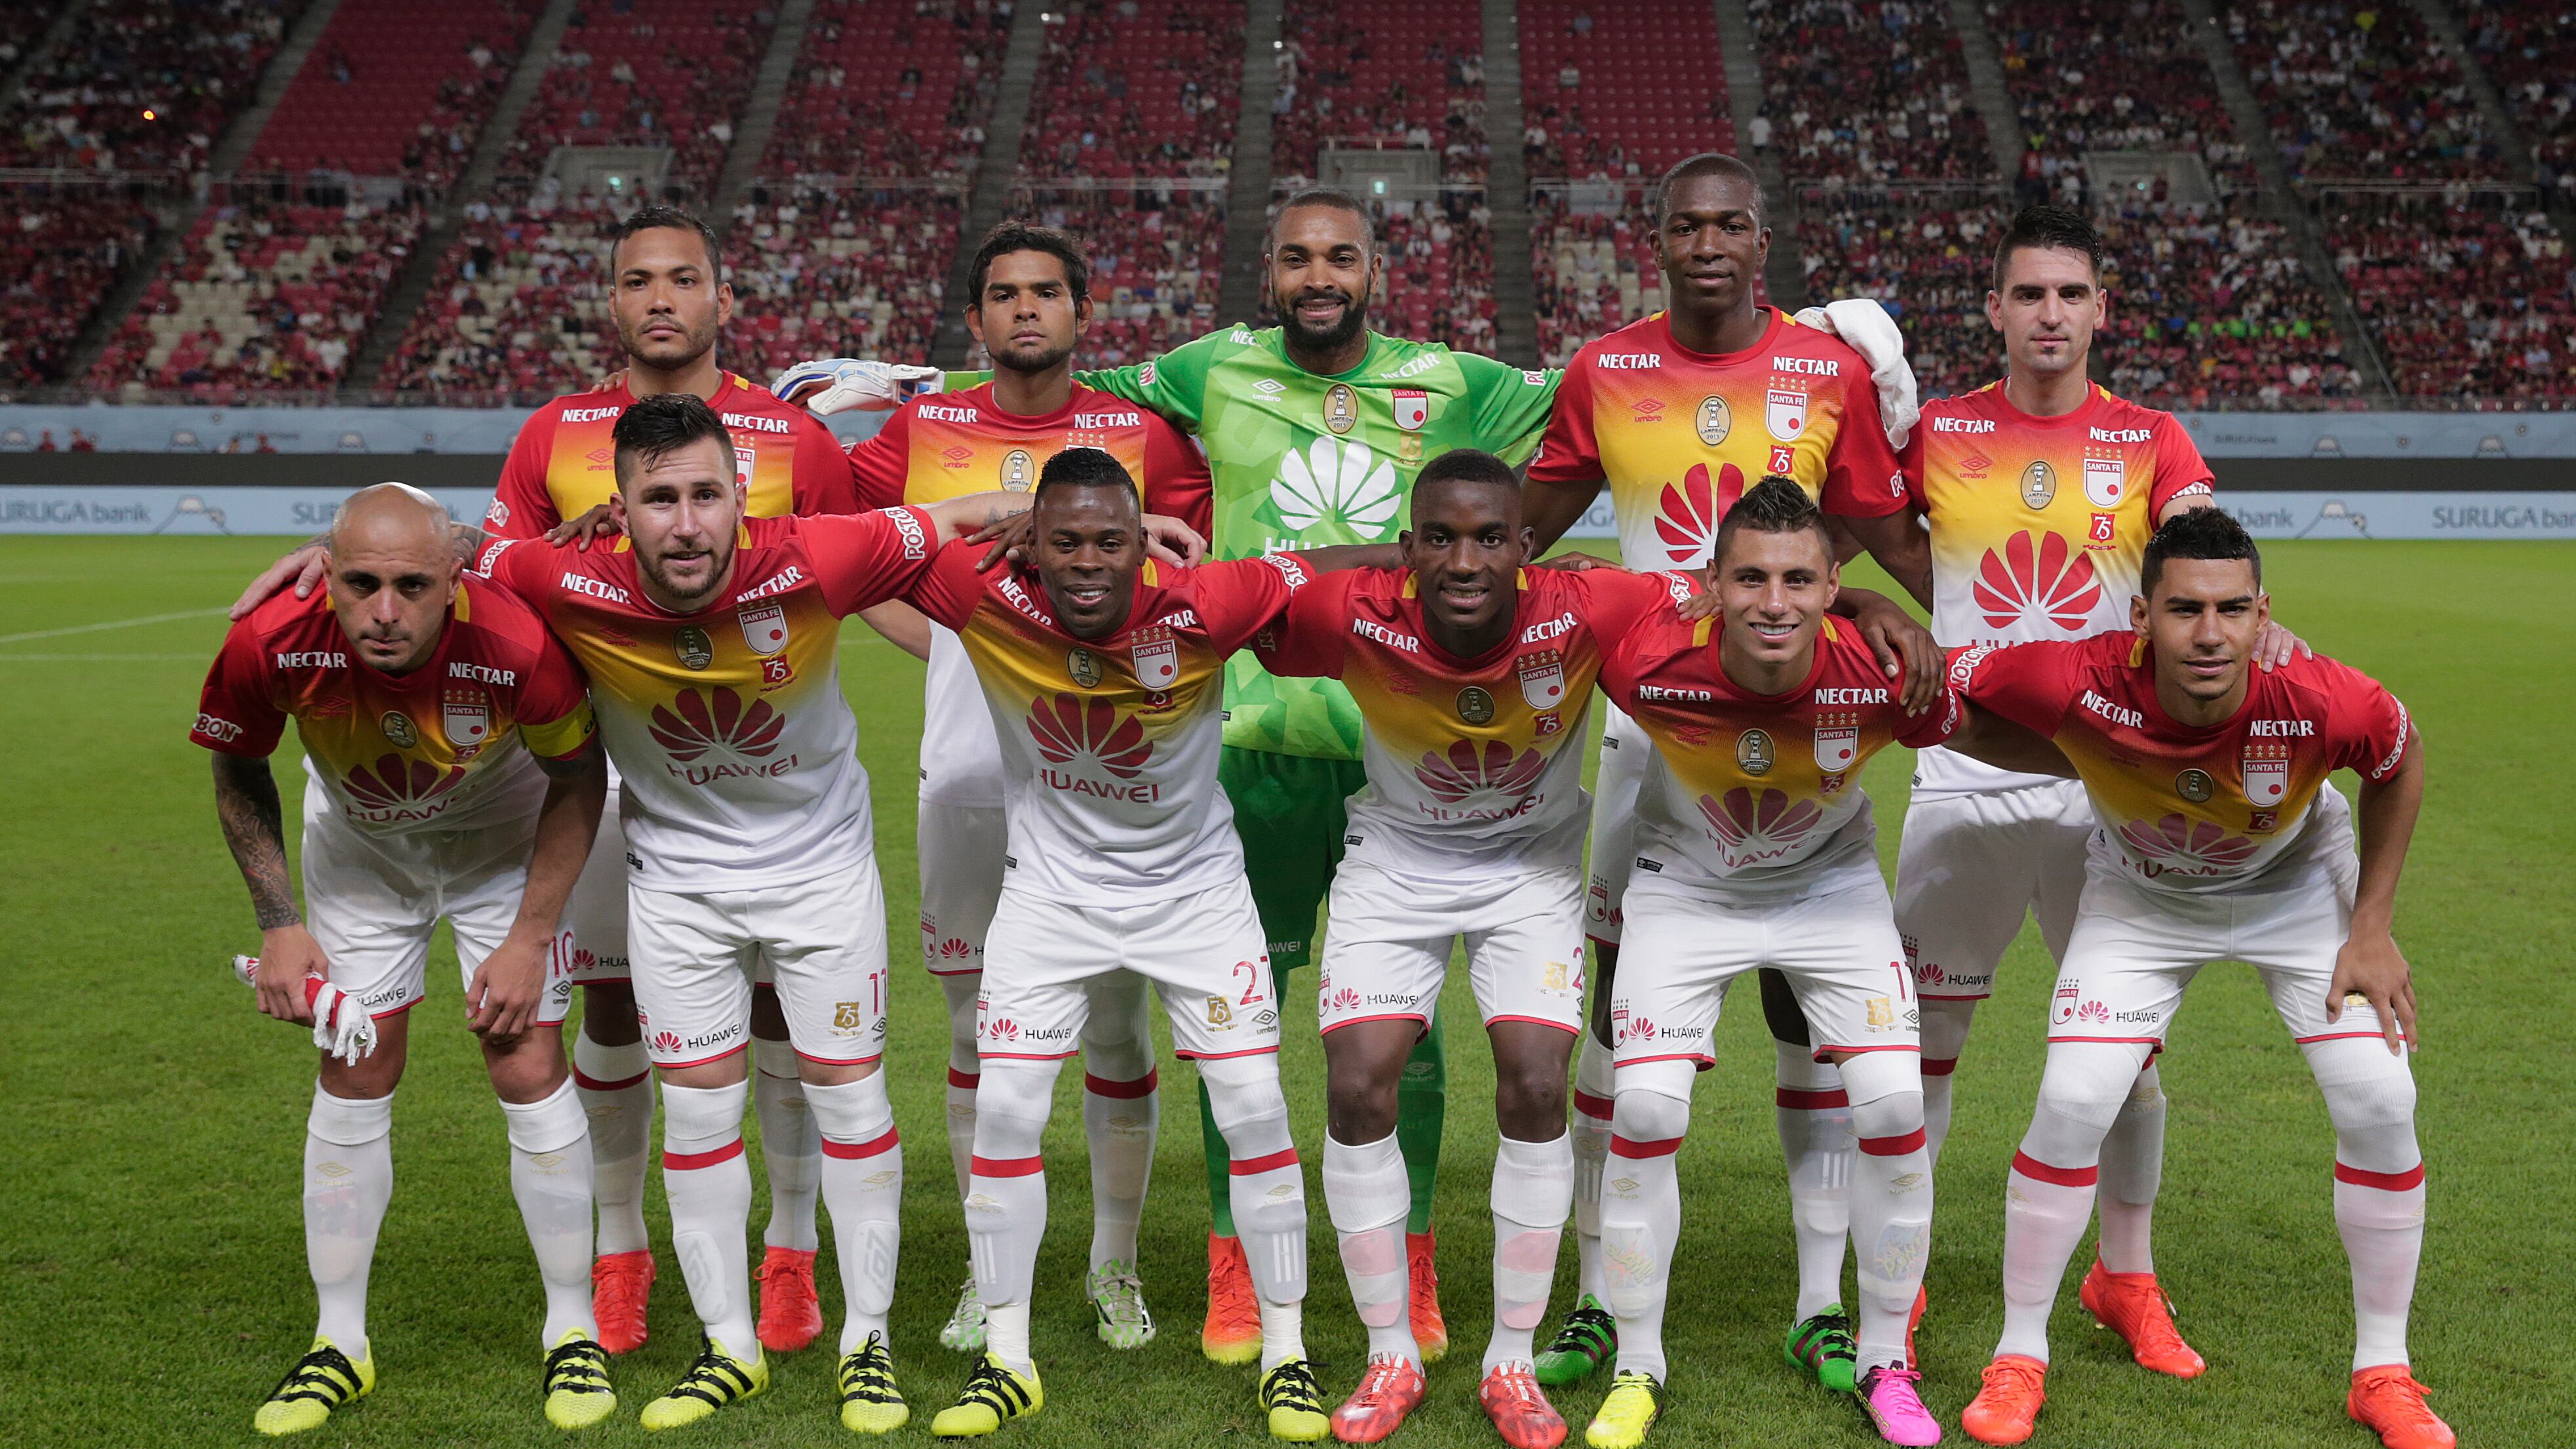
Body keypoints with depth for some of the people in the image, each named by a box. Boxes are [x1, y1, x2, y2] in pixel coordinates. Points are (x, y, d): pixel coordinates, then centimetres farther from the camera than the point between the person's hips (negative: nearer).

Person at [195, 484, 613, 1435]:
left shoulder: (517, 647, -38)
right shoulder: (272, 645, -32)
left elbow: (577, 780, -17)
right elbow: (239, 774, -8)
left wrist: (530, 939, -16)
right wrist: (278, 923, -12)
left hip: (499, 835, -2)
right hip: (357, 842, 2)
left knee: (529, 1070, -6)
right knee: (353, 1080, 1)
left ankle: (572, 1331, 10)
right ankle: (340, 1344, 15)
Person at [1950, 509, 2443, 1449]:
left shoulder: (2326, 705, -35)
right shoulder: (2079, 689, -38)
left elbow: (2401, 763, -11)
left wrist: (2372, 931, -9)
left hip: (2296, 888, 1)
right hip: (2140, 900, -1)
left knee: (2379, 1102, -9)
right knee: (2073, 1105, -12)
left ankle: (2382, 1372, 10)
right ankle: (2019, 1357, 7)